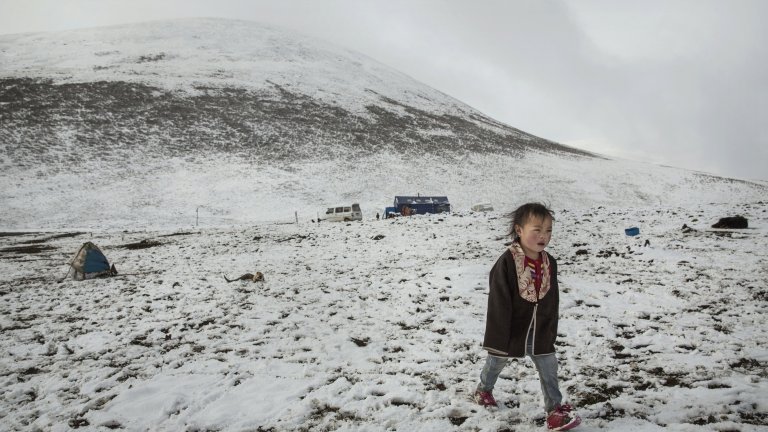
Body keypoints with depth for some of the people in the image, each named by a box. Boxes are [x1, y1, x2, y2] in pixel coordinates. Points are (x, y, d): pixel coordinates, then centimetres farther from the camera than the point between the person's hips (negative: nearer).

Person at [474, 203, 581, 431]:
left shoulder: (549, 263, -6)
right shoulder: (507, 262, -25)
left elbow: (552, 301, 6)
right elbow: (499, 303, -21)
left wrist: (551, 331, 8)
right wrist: (499, 337, -17)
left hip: (539, 330, 4)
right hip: (512, 329, -4)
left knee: (548, 366, 2)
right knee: (497, 361, 18)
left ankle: (555, 408, 14)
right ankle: (484, 390, 44)